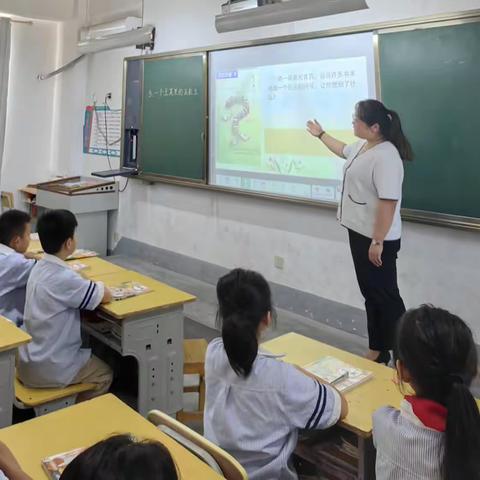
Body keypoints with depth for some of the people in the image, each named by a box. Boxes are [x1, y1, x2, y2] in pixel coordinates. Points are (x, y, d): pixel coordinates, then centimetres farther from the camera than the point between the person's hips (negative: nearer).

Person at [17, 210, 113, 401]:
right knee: (104, 374, 16)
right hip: (47, 369, -8)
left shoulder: (39, 268, 1)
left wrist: (90, 286, -3)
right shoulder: (64, 278, -26)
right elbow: (106, 296, -17)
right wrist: (97, 286, 3)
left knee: (92, 359, 30)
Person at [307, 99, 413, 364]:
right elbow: (343, 150, 34)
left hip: (377, 239, -10)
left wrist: (378, 242, -27)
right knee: (370, 292, 15)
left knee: (385, 295, -1)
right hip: (359, 233, 10)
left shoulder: (385, 156, -23)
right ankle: (378, 350, 27)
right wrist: (321, 134, 43)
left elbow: (388, 202, -28)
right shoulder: (361, 146, 9)